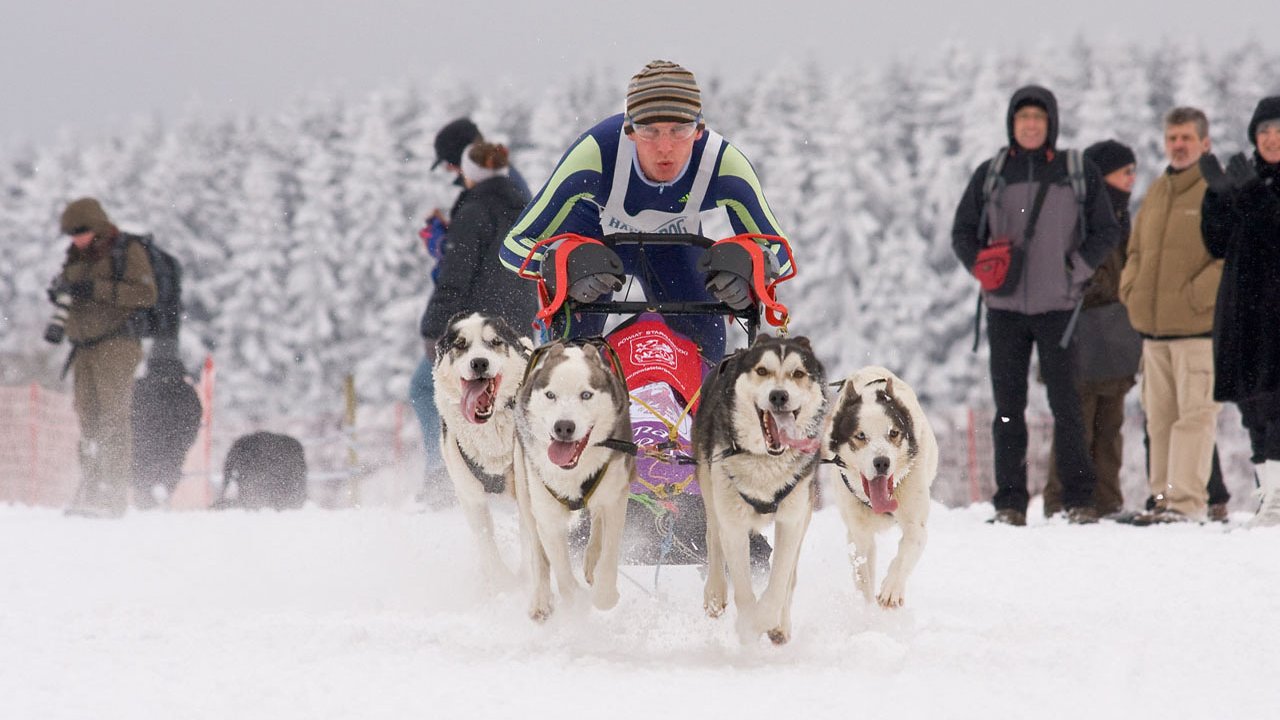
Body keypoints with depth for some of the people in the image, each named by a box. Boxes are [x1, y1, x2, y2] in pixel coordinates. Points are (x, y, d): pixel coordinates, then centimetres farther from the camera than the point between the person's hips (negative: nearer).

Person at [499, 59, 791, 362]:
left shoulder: (725, 165, -35)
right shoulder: (595, 153, -41)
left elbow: (775, 248, -22)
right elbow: (516, 245, -34)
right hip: (595, 233, -2)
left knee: (706, 345, -9)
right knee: (574, 338, -20)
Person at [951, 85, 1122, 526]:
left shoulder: (1079, 174, 5)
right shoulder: (990, 175, 8)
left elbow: (1107, 231, 9)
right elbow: (962, 233, 15)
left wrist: (1075, 270, -4)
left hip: (1058, 306, -1)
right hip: (1005, 308, 2)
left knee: (1066, 404, -4)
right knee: (1008, 406, 2)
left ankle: (1078, 498, 1)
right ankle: (1010, 501, 5)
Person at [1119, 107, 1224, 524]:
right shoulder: (1155, 193, 18)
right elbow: (1136, 250, 27)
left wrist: (1197, 295, -17)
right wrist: (1131, 289, 9)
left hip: (1198, 326, -7)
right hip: (1153, 327, 7)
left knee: (1195, 413, -10)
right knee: (1159, 416, 9)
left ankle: (1188, 502, -12)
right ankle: (1164, 497, 14)